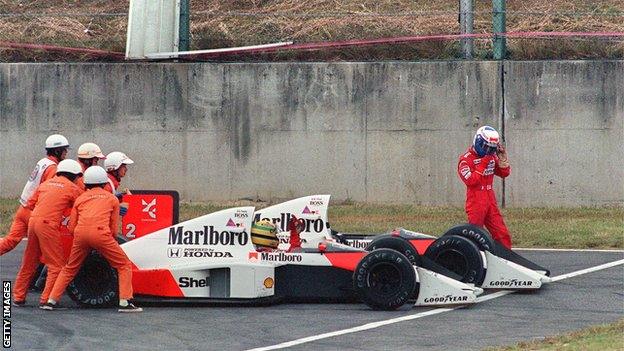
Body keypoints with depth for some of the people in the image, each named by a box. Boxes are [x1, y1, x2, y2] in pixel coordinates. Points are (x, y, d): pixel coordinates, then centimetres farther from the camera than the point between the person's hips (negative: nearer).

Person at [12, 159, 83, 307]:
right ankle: (46, 299, -7)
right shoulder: (73, 188, 5)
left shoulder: (46, 183, 20)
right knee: (57, 264, 0)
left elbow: (30, 204, 20)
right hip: (48, 225, -7)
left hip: (33, 221, 7)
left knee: (29, 263, 17)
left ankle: (18, 297, 22)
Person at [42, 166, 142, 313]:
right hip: (100, 233, -3)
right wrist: (110, 239, 36)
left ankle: (51, 301, 17)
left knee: (69, 269, 22)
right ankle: (125, 303, -3)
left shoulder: (80, 198, 25)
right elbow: (114, 229, 17)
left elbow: (71, 227, 21)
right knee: (124, 266, 9)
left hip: (80, 233, 3)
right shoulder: (112, 199, 21)